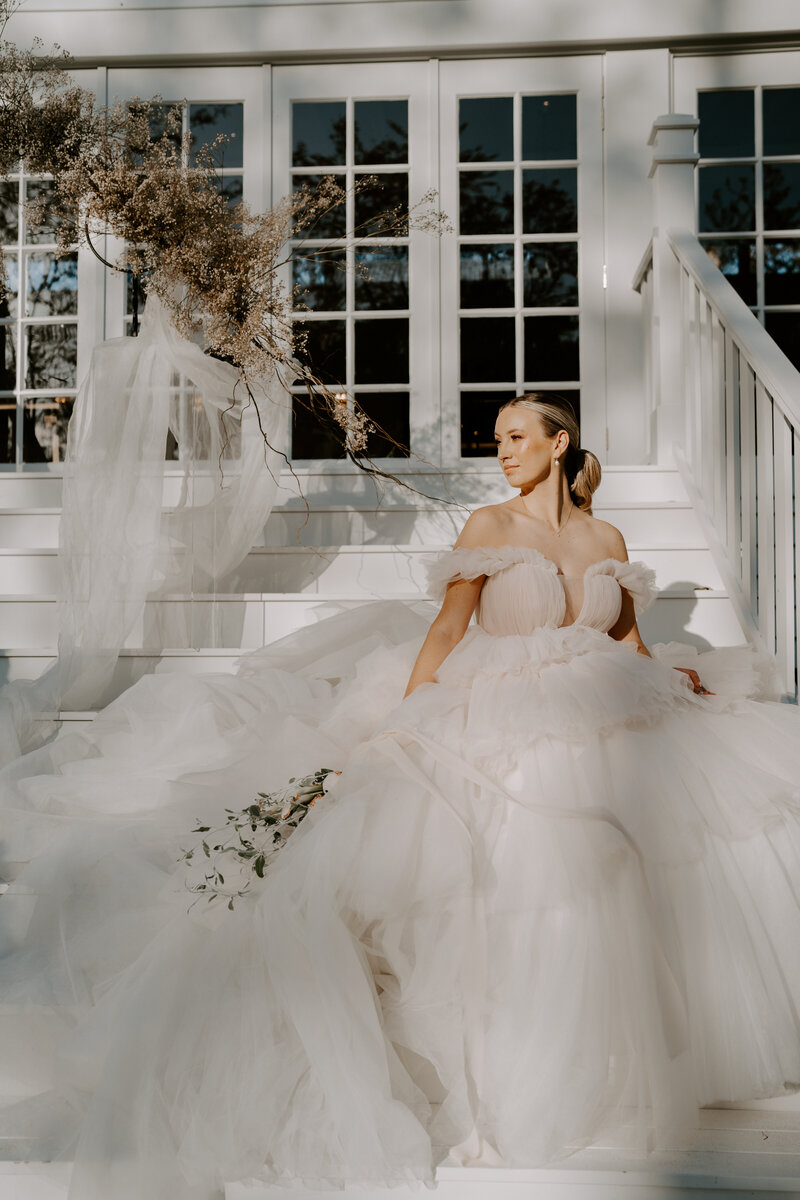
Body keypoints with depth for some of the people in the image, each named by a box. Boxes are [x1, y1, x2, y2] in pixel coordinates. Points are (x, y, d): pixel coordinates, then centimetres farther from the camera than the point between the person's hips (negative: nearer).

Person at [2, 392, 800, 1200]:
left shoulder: (606, 540, 12)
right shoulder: (488, 527, 1)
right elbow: (447, 628, -5)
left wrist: (677, 677, -1)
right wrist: (401, 722, -13)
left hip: (607, 733, 4)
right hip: (508, 736, -4)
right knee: (512, 886, -12)